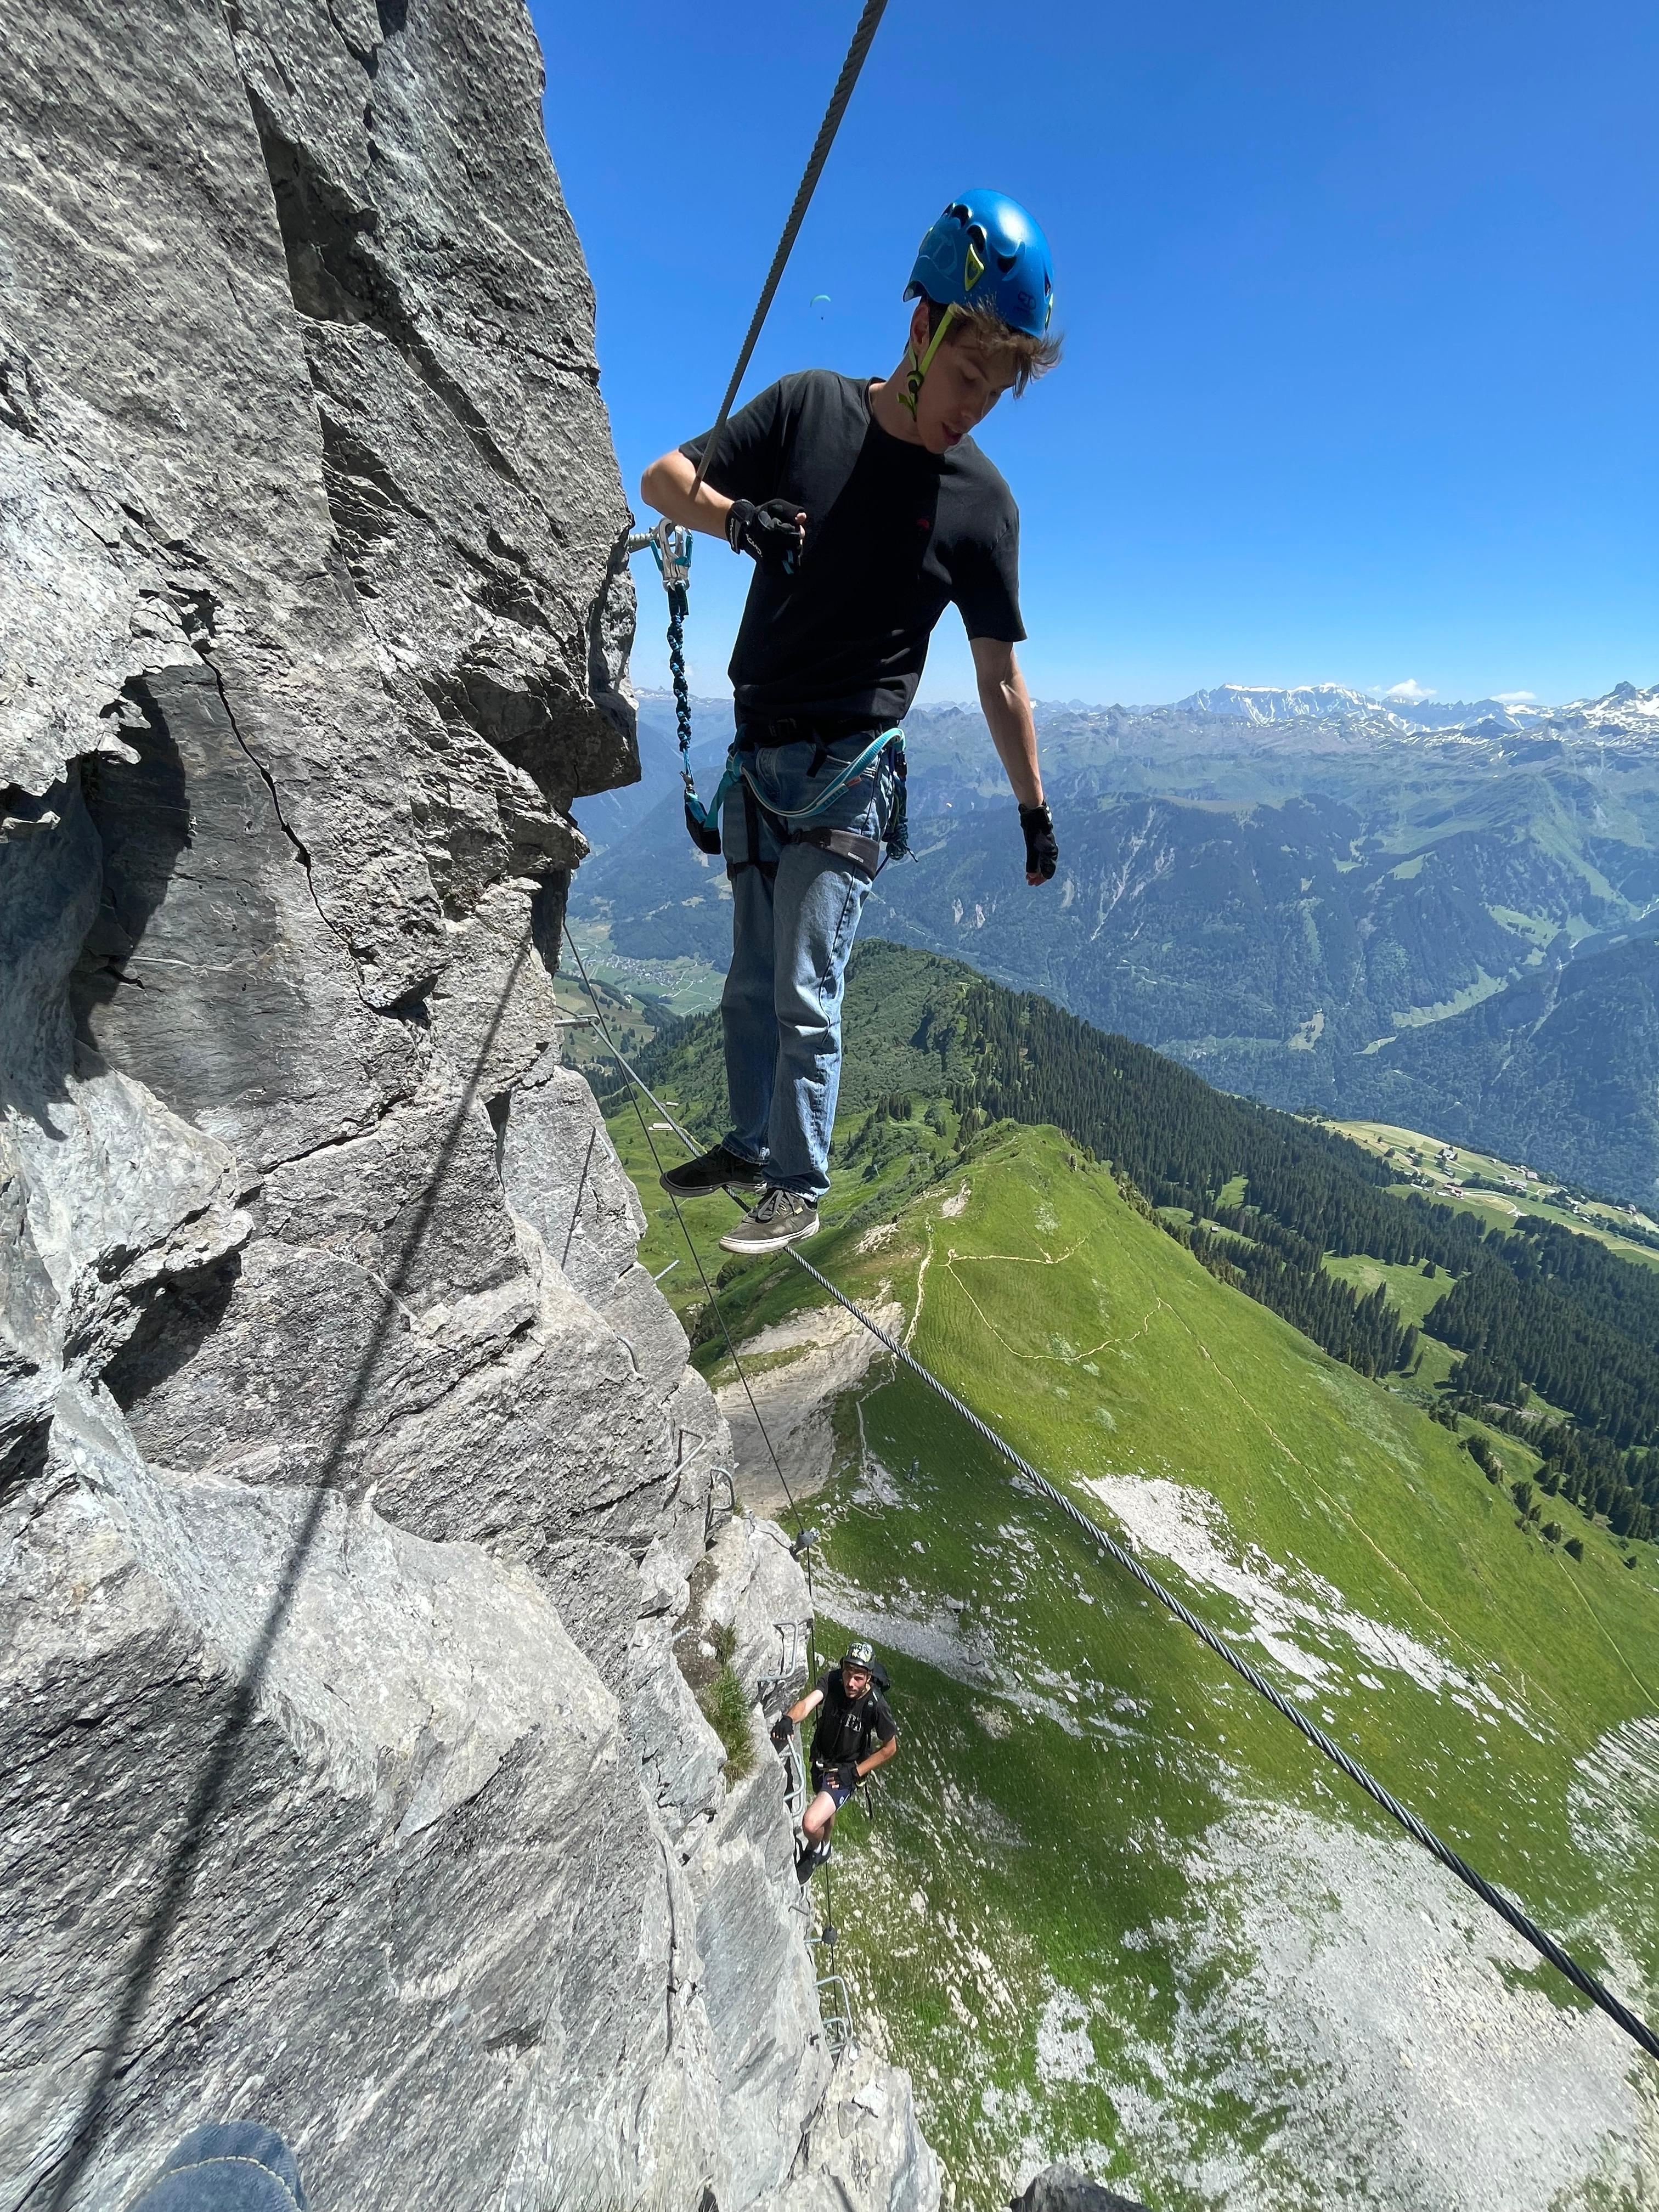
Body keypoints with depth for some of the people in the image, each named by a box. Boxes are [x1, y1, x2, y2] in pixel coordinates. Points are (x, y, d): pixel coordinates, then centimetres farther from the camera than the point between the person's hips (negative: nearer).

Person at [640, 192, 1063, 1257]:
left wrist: (1036, 810, 1)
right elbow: (664, 478, 5)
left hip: (847, 773, -4)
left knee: (808, 995, -8)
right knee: (753, 983, 13)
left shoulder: (983, 502, -3)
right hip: (758, 758, 4)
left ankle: (798, 1188, 7)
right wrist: (734, 514, -17)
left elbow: (1000, 676, 0)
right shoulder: (809, 407, 2)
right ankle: (750, 1143, 30)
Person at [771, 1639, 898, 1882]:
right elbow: (808, 1702, -39)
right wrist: (789, 1719, -60)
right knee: (825, 1809, 30)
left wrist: (855, 1772, -17)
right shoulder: (833, 1680, -24)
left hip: (845, 1773, -4)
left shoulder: (876, 1705, -30)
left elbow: (890, 1748, -15)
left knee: (811, 1824, -20)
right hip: (821, 1761, 4)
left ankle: (814, 1851, 17)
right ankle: (824, 1847, 64)